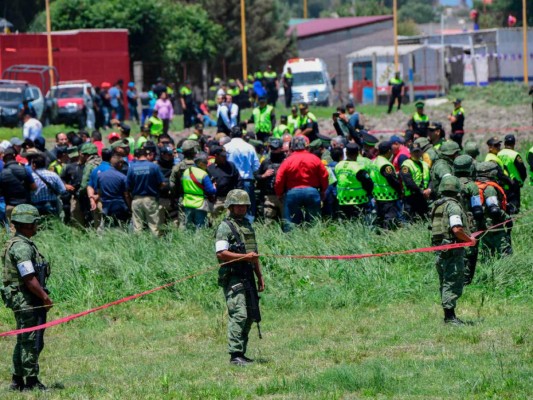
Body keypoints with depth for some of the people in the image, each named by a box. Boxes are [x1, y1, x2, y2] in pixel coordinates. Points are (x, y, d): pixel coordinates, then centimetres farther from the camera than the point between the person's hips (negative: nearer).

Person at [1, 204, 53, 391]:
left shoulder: (15, 243, 14)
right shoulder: (22, 247, -19)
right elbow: (29, 278, -23)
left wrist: (42, 296, 19)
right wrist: (45, 297, -16)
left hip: (22, 300, 11)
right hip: (27, 301, -11)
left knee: (24, 341, 15)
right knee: (31, 342, -5)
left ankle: (17, 381, 20)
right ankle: (31, 381, -1)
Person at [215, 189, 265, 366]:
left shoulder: (248, 225, 20)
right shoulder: (225, 227, -7)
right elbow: (221, 253, -16)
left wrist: (260, 276, 24)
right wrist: (245, 257, -20)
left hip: (248, 276, 9)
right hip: (232, 277, -9)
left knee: (251, 315, 9)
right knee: (238, 315, -15)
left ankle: (241, 352, 16)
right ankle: (235, 355, -15)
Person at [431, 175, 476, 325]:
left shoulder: (437, 206, 14)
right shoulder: (453, 206, -14)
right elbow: (457, 229, -24)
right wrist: (470, 239, -8)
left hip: (439, 248, 9)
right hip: (453, 250, -9)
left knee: (445, 283, 14)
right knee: (453, 283, -7)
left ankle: (448, 315, 19)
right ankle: (450, 316, -10)